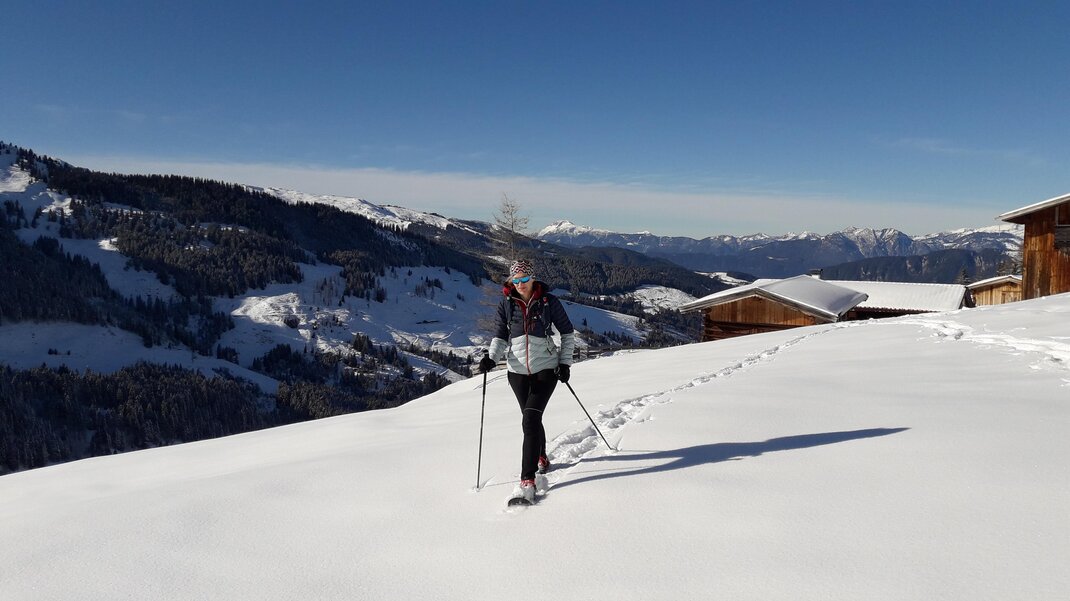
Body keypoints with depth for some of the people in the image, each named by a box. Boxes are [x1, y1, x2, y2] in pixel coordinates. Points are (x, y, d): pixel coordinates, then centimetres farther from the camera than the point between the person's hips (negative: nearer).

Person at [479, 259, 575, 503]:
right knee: (532, 419, 15)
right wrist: (491, 357, -14)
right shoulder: (506, 304, -1)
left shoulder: (548, 301, -6)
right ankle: (540, 457, 44)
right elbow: (500, 336, 5)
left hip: (545, 369, -3)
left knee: (530, 420, -15)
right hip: (518, 371, 3)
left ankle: (528, 479, -14)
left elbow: (567, 332, 3)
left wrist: (565, 362, -4)